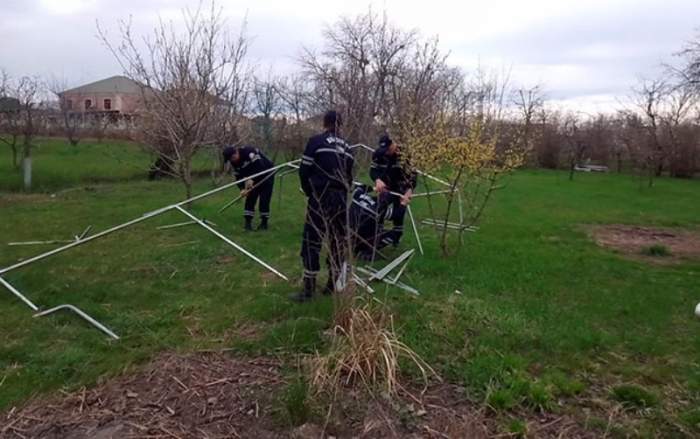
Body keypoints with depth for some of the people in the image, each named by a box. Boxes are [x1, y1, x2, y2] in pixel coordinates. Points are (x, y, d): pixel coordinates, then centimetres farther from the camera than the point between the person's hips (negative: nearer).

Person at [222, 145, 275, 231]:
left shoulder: (249, 152, -29)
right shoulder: (235, 162, -3)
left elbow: (260, 166, -36)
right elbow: (239, 177, 0)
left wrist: (252, 179, -35)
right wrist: (242, 189, -18)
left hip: (267, 175, -7)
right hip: (254, 179, 8)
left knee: (264, 200, -11)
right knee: (250, 199, -1)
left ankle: (264, 223, 3)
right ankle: (248, 223, 4)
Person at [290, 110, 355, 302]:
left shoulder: (316, 141, -1)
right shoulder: (346, 147, 13)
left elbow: (304, 171, -3)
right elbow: (349, 176, 12)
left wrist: (309, 191, 13)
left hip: (321, 196, -5)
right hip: (341, 198, 5)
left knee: (311, 241, 0)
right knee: (338, 241, 12)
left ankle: (309, 289, 0)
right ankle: (333, 285, 19)